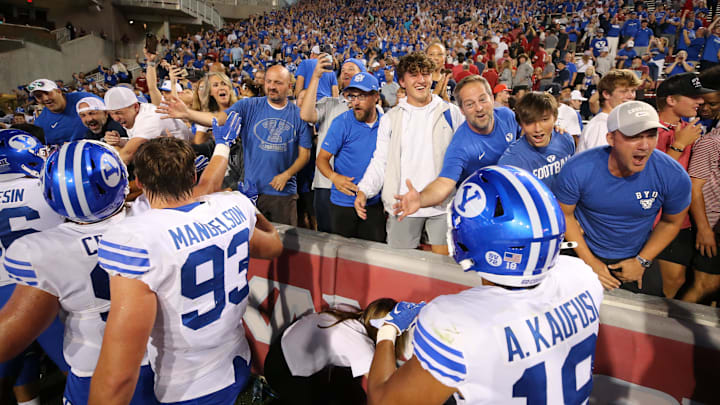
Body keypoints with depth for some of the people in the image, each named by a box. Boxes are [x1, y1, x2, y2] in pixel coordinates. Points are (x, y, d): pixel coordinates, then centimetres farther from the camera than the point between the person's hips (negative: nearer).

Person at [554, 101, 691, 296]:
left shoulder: (674, 176, -21)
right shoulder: (577, 170, -27)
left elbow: (671, 221, -3)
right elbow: (564, 214, -12)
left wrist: (642, 261, -5)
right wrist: (590, 261, -11)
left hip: (635, 259, 2)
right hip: (585, 253, -1)